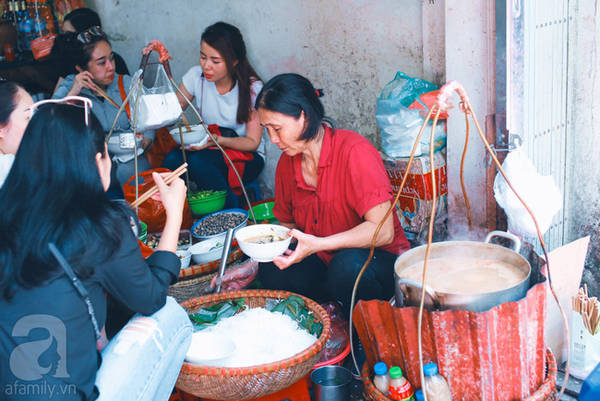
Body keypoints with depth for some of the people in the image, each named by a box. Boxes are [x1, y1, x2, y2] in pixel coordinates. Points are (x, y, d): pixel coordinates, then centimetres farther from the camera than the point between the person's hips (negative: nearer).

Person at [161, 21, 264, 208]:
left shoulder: (252, 88, -14)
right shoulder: (196, 76, -4)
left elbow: (252, 142, -11)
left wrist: (218, 140, -30)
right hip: (210, 149, 3)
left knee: (198, 160, -33)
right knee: (173, 158, -30)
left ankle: (233, 212, -14)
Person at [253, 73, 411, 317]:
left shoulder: (354, 151, -18)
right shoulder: (287, 163, 3)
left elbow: (383, 231, -24)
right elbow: (288, 227, 14)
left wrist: (317, 245, -34)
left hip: (381, 260, -5)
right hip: (325, 264, 5)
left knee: (347, 265, -38)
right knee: (271, 272, -23)